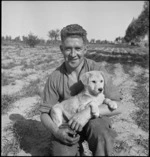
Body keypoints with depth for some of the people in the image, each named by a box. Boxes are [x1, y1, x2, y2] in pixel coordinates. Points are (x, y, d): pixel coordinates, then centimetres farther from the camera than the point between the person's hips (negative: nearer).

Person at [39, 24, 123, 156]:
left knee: (100, 131, -34)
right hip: (67, 124, 3)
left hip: (94, 119, -2)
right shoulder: (54, 78, -10)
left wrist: (88, 112, -34)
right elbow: (45, 113, -3)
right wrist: (56, 131, -24)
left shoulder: (97, 70, -16)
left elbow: (117, 106, -18)